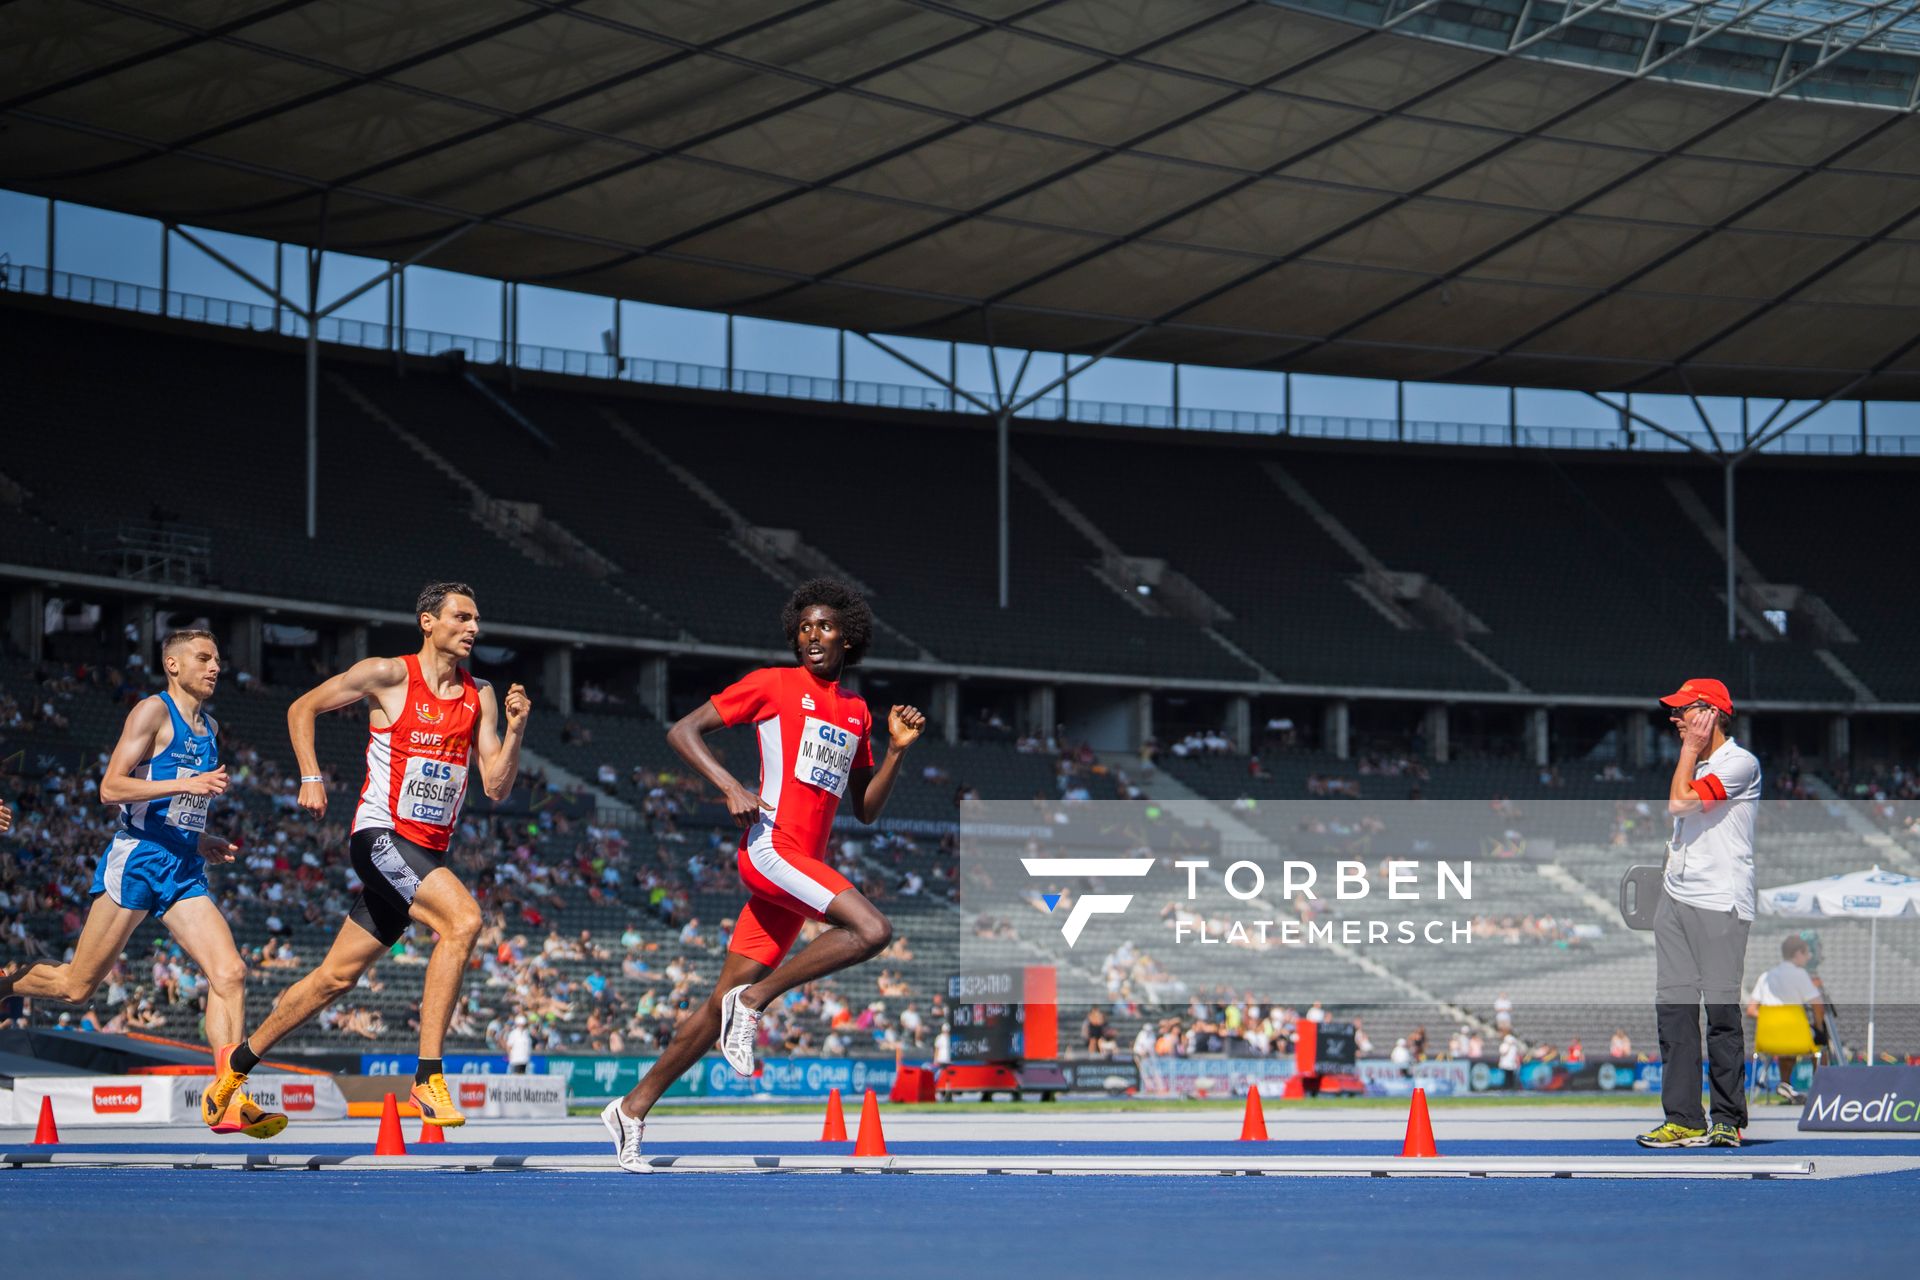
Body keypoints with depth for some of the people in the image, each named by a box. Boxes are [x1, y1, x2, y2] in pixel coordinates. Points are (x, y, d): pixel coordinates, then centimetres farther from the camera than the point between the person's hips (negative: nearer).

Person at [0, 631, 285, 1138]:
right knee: (76, 987, 0)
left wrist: (202, 841, 14)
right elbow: (111, 787, -16)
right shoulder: (153, 711, -6)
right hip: (135, 862, -6)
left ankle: (228, 1101, -14)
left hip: (183, 871, 7)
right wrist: (187, 784, -23)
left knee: (230, 973, -12)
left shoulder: (209, 728, 19)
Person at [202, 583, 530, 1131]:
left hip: (428, 854, 6)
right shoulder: (389, 675, -5)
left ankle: (239, 1060, 29)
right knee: (463, 919, -28)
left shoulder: (480, 696, 9)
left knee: (336, 977, 11)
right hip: (380, 835, -6)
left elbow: (496, 787, 5)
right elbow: (302, 708, 4)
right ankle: (427, 1079, -27)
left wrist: (514, 731, -10)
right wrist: (311, 777, -7)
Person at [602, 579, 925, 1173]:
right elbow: (682, 731, 1)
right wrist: (731, 787, -13)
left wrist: (897, 750, 8)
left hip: (803, 869, 7)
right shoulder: (772, 684, 2)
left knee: (722, 1003, 6)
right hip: (770, 846, -7)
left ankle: (633, 1108, 12)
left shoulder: (856, 712, 20)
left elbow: (865, 809, 22)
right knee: (873, 930, -26)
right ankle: (755, 1001, -13)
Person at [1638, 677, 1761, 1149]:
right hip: (1675, 899, 8)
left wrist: (1690, 747, -6)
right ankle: (1684, 1120, 3)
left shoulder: (1740, 762, -8)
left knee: (1722, 1011, -8)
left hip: (1720, 905, -8)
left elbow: (1679, 802, -16)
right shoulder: (1694, 765, 20)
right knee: (1673, 1007, 2)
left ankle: (1728, 1120, -2)